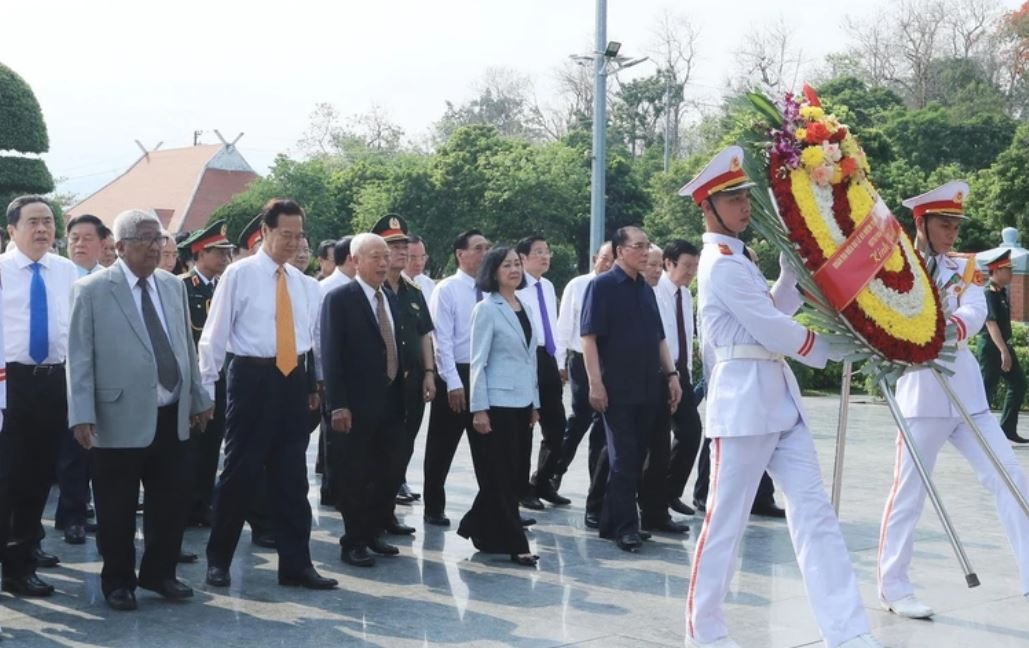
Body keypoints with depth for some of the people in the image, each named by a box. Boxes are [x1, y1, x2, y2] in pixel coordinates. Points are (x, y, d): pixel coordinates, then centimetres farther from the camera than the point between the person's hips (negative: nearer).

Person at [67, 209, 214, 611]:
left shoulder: (174, 287, 11)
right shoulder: (91, 290, -5)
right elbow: (79, 357, -7)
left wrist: (198, 398, 17)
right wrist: (82, 415, -13)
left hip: (171, 417, 5)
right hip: (120, 418, -5)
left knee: (173, 498, 11)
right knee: (117, 509, 6)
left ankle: (159, 572, 28)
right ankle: (119, 581, 23)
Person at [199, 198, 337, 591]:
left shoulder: (304, 284, 11)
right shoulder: (238, 274, -4)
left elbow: (316, 337, 15)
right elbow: (214, 335, -5)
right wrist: (205, 388, -8)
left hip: (293, 381, 5)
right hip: (252, 378, -5)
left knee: (292, 476, 8)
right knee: (239, 471, 2)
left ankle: (296, 564, 15)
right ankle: (218, 560, 16)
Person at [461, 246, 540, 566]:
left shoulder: (525, 308, 12)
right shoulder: (486, 309, -7)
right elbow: (478, 362, -11)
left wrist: (535, 402, 15)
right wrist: (479, 409, -15)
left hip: (521, 402, 7)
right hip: (497, 403, -7)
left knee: (513, 473, 10)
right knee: (501, 475, -2)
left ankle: (478, 528, 24)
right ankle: (513, 543, 2)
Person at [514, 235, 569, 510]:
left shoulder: (548, 287, 14)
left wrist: (559, 363, 16)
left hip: (548, 360, 7)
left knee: (556, 428, 11)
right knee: (522, 429, 4)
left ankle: (542, 483, 27)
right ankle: (522, 489, 17)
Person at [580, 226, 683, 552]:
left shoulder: (646, 289, 15)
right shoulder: (602, 286, -5)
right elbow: (589, 336, -10)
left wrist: (671, 374, 12)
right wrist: (595, 382, -16)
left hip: (648, 388, 7)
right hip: (616, 389, -7)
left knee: (636, 457, 9)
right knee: (622, 458, -4)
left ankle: (612, 522, 19)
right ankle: (625, 528, 2)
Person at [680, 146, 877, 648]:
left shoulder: (736, 259, 18)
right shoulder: (722, 263, -12)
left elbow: (776, 310, 15)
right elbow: (772, 329, -15)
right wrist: (834, 349, -3)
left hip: (778, 397, 10)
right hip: (743, 400, -10)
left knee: (813, 511, 2)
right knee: (726, 520, 0)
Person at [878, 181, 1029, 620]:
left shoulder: (963, 268, 10)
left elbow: (975, 311, -8)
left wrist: (955, 328, -30)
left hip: (965, 389, 5)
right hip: (922, 389, -5)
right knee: (909, 490, 0)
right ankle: (892, 586, 10)